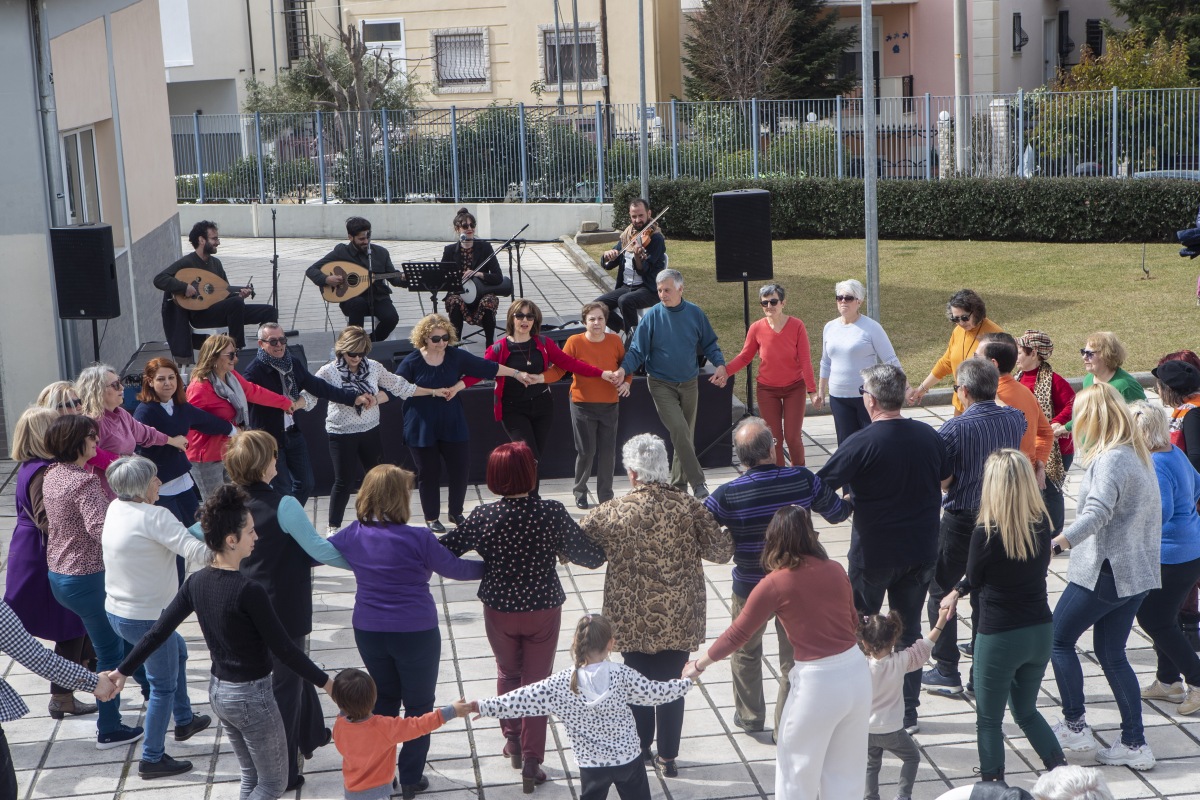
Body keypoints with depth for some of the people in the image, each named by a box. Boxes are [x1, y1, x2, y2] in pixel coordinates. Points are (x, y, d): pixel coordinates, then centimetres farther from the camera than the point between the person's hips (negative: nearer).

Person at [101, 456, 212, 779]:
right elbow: (195, 551, -32)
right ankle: (152, 759, 16)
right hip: (146, 617, -9)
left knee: (177, 650, 30)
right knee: (164, 686, 8)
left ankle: (184, 721, 44)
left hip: (116, 611, 9)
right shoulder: (154, 516, -23)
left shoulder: (115, 508, 1)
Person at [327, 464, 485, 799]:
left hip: (369, 633, 5)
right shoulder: (418, 539, -18)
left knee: (383, 701, 23)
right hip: (415, 634, -4)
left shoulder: (352, 535, -5)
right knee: (419, 706, 13)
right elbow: (456, 569, -6)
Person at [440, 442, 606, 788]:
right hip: (543, 611, -1)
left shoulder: (484, 517, -20)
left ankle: (512, 738, 38)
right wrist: (562, 551, 5)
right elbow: (594, 557, -15)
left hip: (500, 611, 1)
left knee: (508, 673, 27)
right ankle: (531, 759, 18)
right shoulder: (553, 513, -20)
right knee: (537, 681, 15)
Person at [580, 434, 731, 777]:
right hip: (679, 620, 1)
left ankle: (641, 747, 32)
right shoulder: (690, 507, -11)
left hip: (633, 620, -1)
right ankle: (667, 757, 21)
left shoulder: (612, 512, -14)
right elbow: (721, 550, -7)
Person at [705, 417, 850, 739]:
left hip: (749, 590, 0)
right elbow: (837, 512, 1)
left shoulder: (728, 495, -21)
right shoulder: (802, 480, -16)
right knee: (794, 658, 16)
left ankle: (749, 716, 39)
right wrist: (853, 501, 23)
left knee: (746, 652, 25)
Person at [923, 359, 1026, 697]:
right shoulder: (1015, 419, -2)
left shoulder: (954, 429, -20)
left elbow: (942, 481, -16)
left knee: (941, 592, 11)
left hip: (961, 520, -5)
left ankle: (947, 672, 11)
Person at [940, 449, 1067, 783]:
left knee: (989, 721, 12)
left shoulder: (986, 533, -20)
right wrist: (958, 591, 11)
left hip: (999, 637, -5)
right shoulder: (1042, 523, -4)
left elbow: (974, 579, -4)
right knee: (1026, 711, 25)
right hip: (1040, 632, 5)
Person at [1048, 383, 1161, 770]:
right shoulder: (1137, 454, 12)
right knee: (1112, 654, 14)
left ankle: (1075, 726, 11)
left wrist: (1056, 542, -46)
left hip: (1104, 571, -9)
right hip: (1136, 572, 9)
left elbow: (1097, 512, -34)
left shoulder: (1110, 459, -19)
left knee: (1059, 639, 6)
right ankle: (1134, 743, 13)